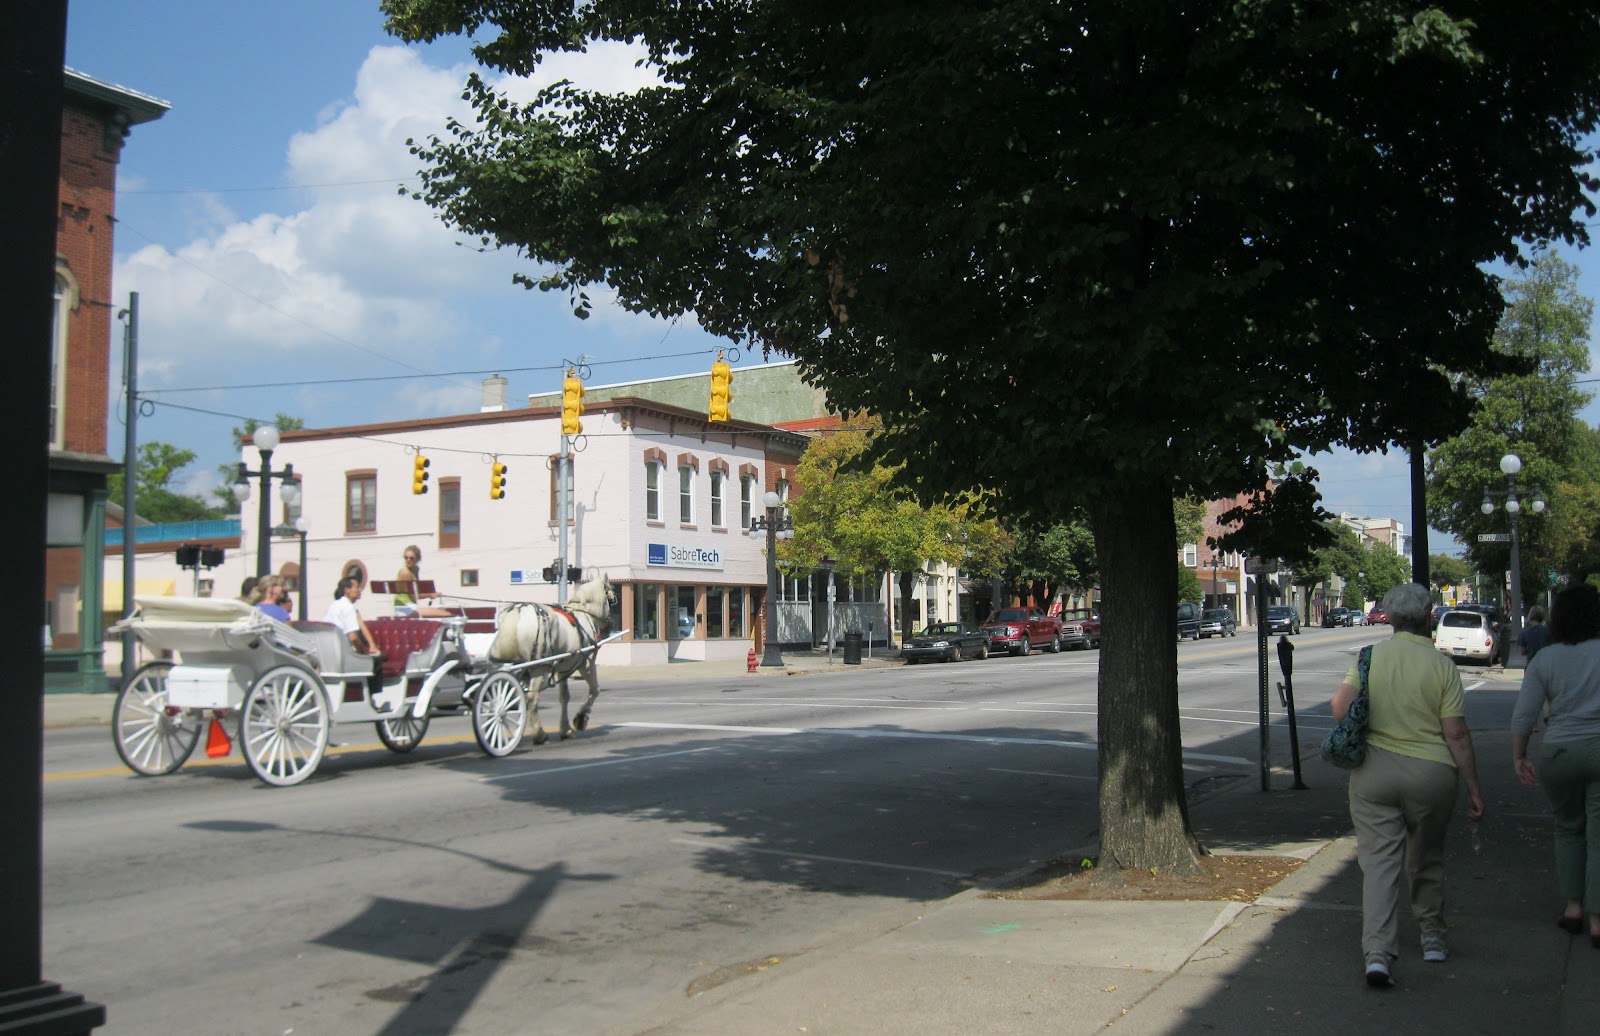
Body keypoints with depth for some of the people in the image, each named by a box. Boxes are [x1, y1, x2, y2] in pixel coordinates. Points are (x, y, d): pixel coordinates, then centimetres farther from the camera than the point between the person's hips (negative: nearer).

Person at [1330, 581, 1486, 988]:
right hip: (1431, 773, 0)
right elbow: (1457, 734, -7)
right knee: (1427, 861, 19)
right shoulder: (1442, 666, -6)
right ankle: (1433, 940, 33)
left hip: (1373, 771, 0)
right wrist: (1473, 787, -1)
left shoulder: (1369, 657, -2)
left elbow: (1340, 707, -9)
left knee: (1379, 862, -1)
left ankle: (1378, 953, -13)